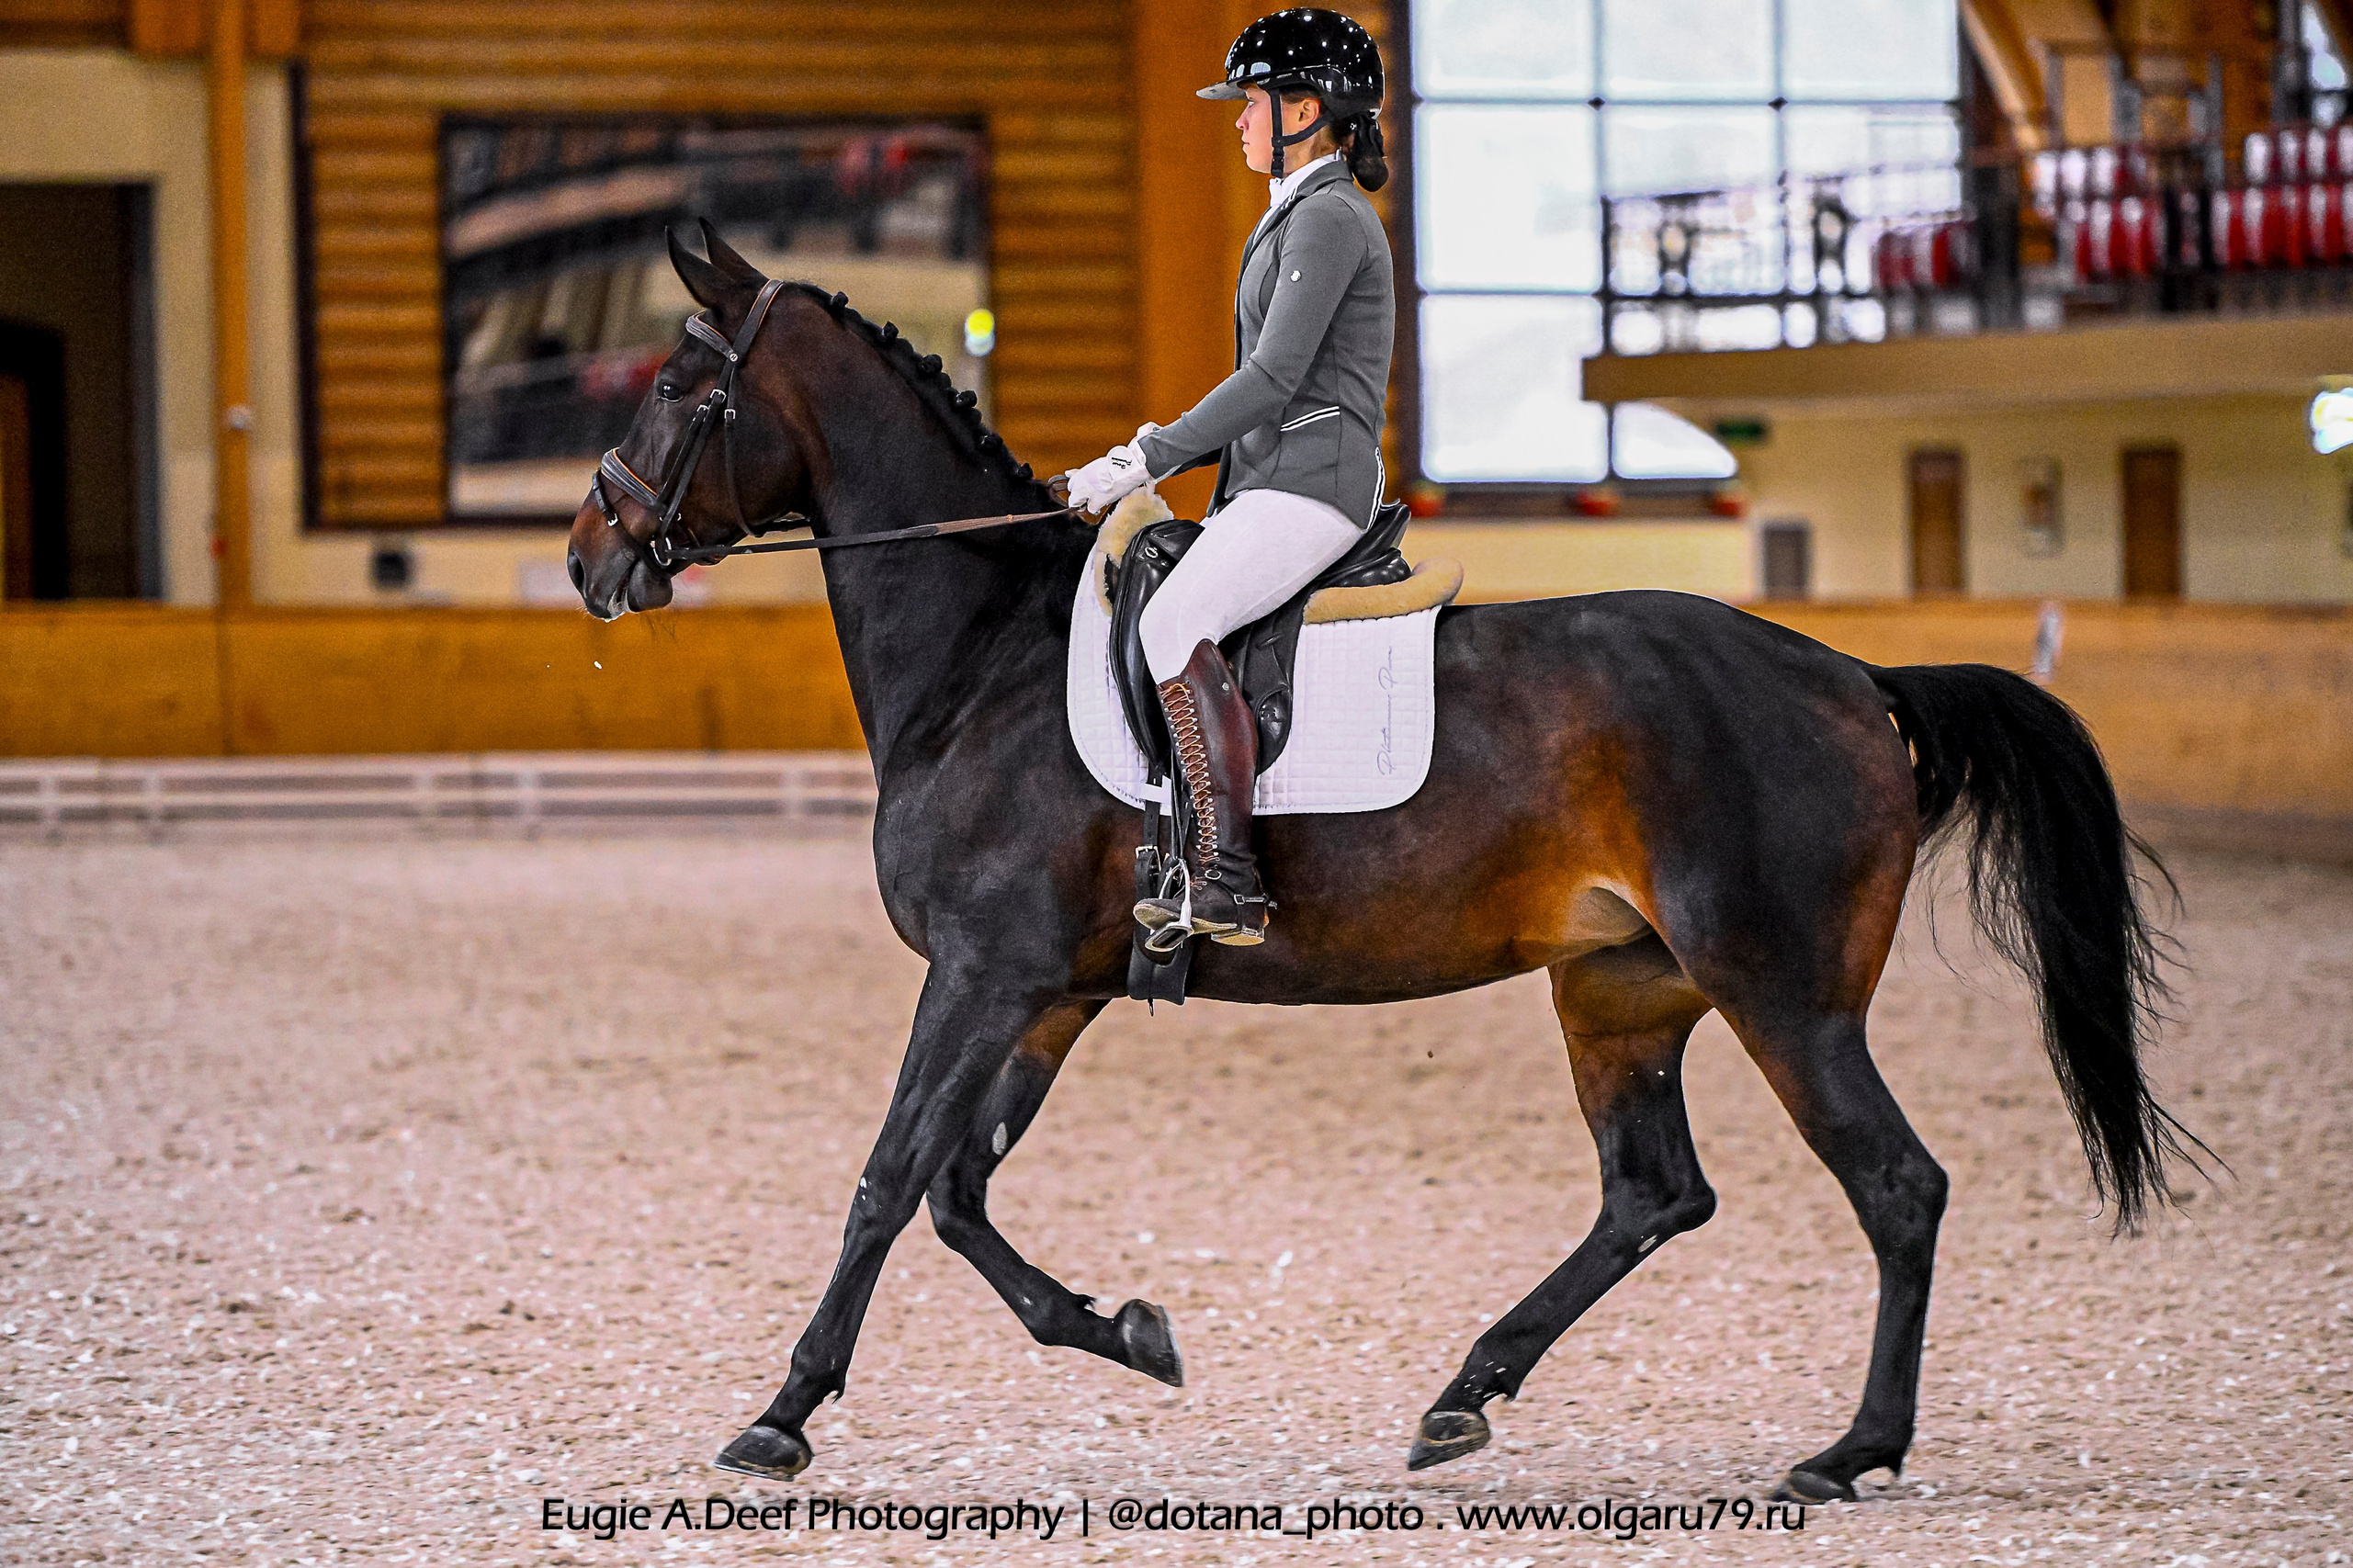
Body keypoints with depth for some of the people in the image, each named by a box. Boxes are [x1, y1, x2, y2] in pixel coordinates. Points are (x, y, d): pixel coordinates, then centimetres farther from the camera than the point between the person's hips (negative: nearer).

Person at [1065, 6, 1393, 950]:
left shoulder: (1329, 217, -11)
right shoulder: (1301, 218, 21)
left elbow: (1275, 377, -18)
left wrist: (1147, 461, -17)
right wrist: (1161, 454, 13)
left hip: (1308, 485, -11)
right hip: (1267, 483, 11)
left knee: (1174, 624, -29)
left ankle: (1227, 881, -31)